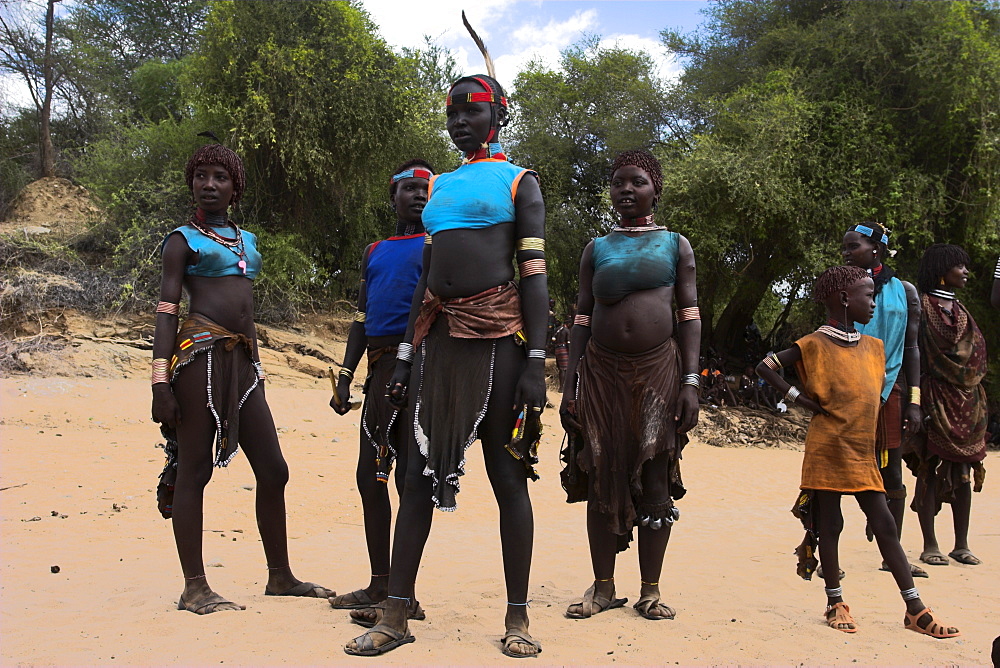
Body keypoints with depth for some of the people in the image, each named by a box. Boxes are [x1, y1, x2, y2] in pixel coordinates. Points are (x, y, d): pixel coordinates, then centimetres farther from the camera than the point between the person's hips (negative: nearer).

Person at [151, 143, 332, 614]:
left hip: (242, 359, 7)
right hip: (200, 355, -7)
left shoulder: (247, 239, 22)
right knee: (194, 470, -2)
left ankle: (280, 577, 19)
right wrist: (160, 383, -12)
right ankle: (194, 588, 6)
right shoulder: (183, 239, 4)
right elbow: (166, 313, -3)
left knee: (273, 470, 7)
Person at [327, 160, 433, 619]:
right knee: (370, 475, 9)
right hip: (381, 369, 7)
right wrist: (345, 378, 12)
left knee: (410, 477, -7)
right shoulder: (375, 253, 21)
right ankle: (379, 584, 20)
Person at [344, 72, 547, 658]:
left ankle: (518, 618, 10)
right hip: (441, 335, 5)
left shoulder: (519, 181, 6)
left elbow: (535, 275, -3)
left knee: (507, 474, 0)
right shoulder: (441, 186, 21)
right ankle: (395, 616, 10)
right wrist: (406, 354, 14)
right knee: (420, 472, 4)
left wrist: (535, 361, -12)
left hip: (498, 335, -5)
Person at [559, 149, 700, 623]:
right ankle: (603, 588, 11)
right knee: (602, 478, 2)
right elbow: (582, 320, 10)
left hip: (659, 371, -1)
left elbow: (690, 317, 4)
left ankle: (650, 591, 9)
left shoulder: (675, 244, 10)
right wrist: (569, 386, 1)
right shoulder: (597, 249, 14)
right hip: (602, 372, 2)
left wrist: (690, 382, -7)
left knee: (656, 481, 0)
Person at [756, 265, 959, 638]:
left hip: (863, 452, 5)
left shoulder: (874, 347, 12)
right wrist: (800, 398, -11)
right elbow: (765, 367, -8)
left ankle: (915, 609, 9)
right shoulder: (814, 345, -7)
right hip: (828, 450, -5)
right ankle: (835, 603, 16)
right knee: (830, 525, 3)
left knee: (884, 525, 5)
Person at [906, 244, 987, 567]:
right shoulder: (921, 306, -4)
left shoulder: (961, 310, 18)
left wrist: (977, 400, 13)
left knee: (964, 473, 6)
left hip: (966, 401, 7)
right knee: (930, 470, -4)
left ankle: (961, 545, 13)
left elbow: (977, 355, 20)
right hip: (935, 399, -7)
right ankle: (930, 546, 2)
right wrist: (917, 399, -17)